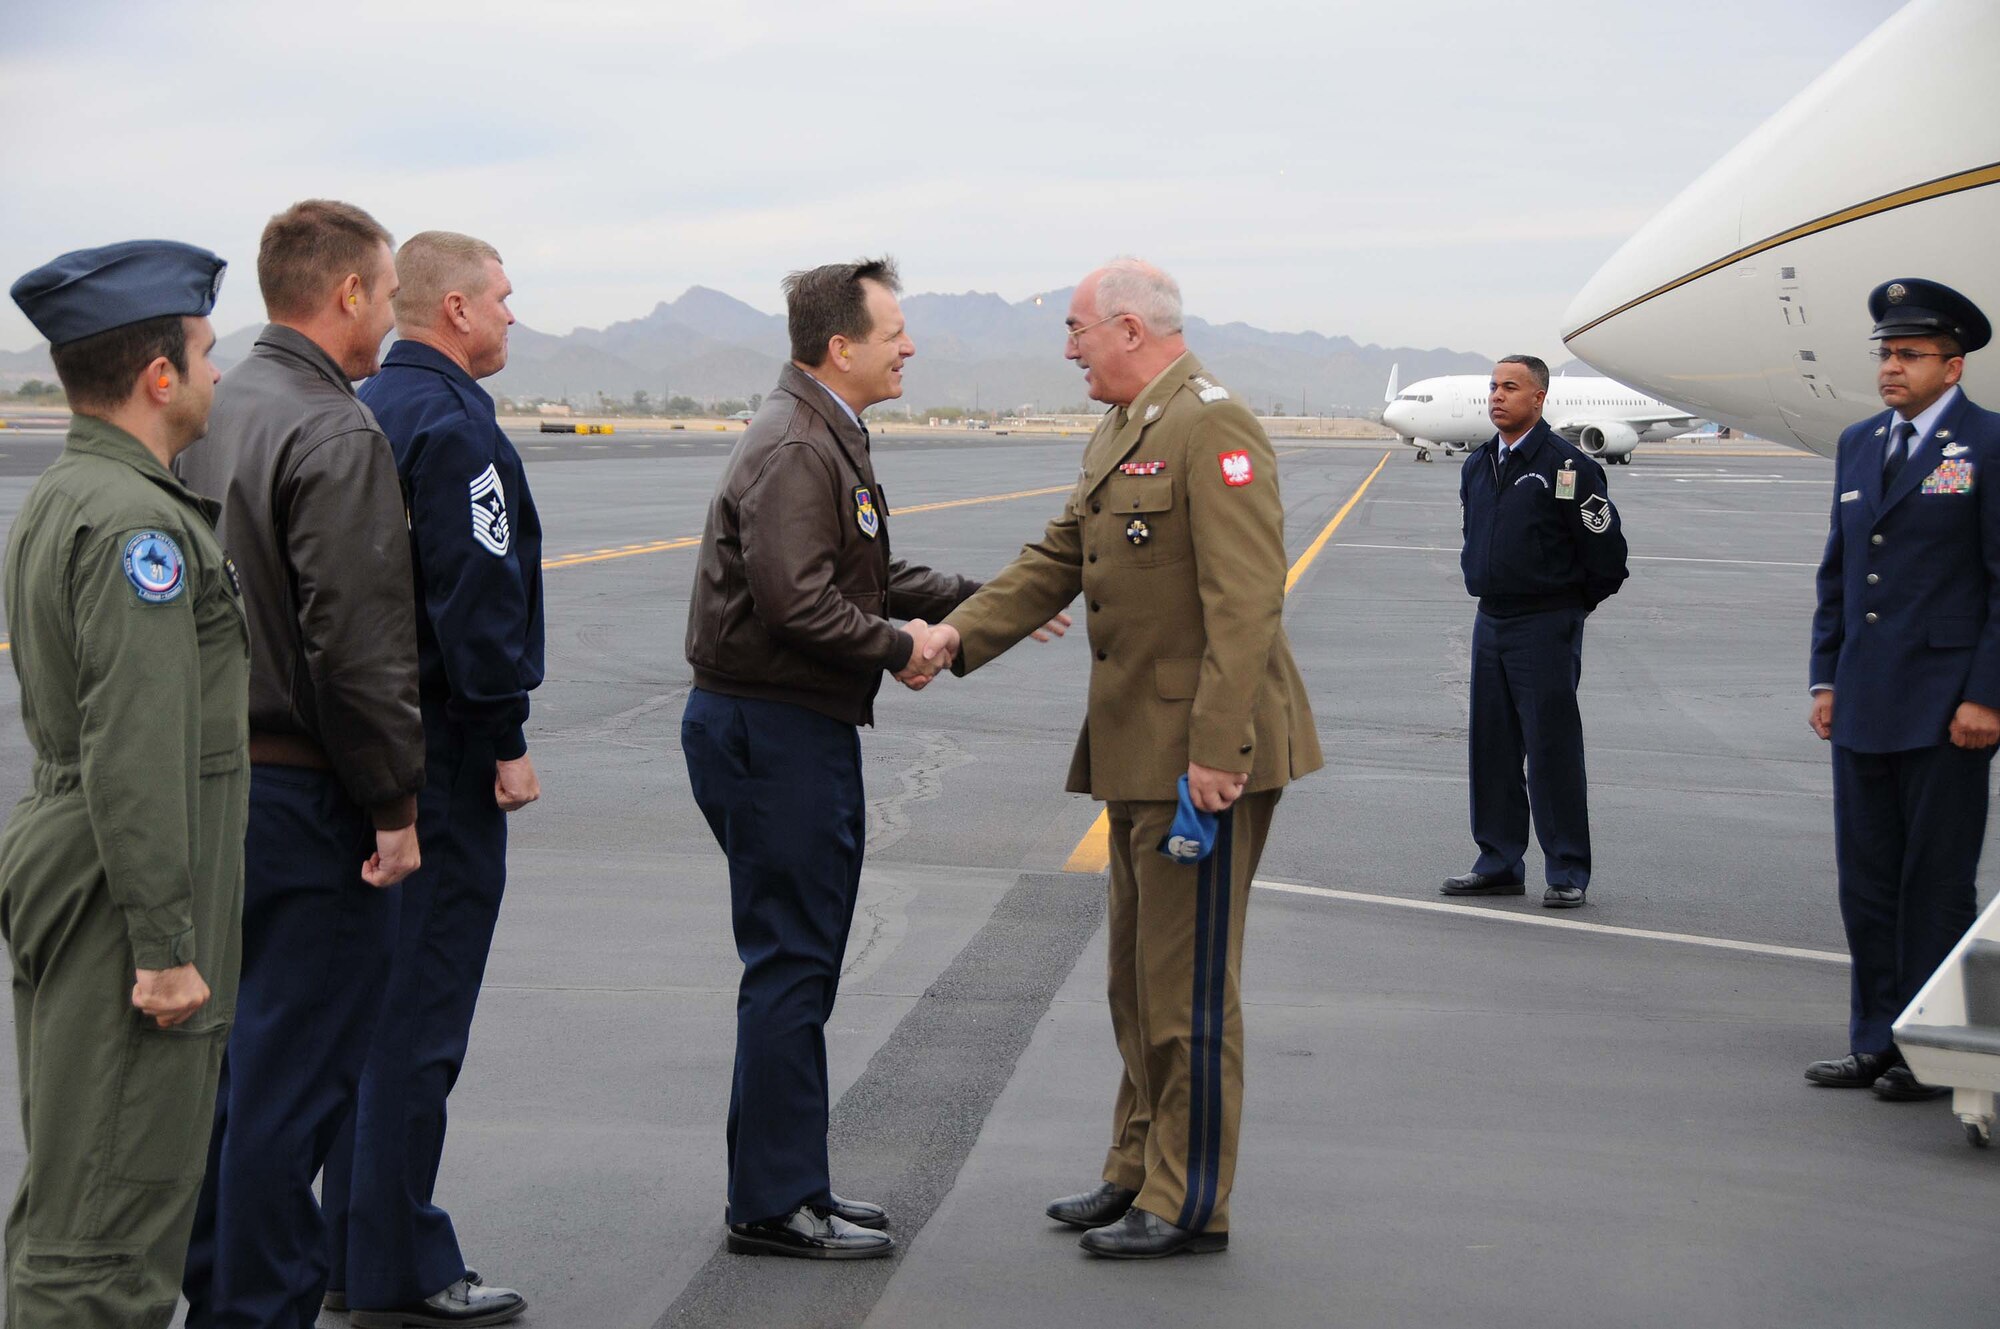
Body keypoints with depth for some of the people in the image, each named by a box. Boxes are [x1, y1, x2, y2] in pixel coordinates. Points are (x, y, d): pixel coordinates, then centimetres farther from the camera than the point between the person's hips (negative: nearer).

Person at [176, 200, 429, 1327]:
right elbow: (357, 648, -22)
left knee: (230, 1054, 18)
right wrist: (396, 803, -15)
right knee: (297, 1074, -1)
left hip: (215, 778, 9)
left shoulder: (213, 417, 10)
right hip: (311, 799, -9)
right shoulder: (337, 435, -17)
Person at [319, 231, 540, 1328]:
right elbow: (477, 598, -19)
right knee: (423, 1007, -5)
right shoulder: (452, 423, -14)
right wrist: (507, 740, -14)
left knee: (377, 995, 15)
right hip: (441, 744, -10)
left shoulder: (363, 410, 14)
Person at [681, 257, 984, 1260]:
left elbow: (868, 576, 24)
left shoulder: (826, 440, 17)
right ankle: (773, 1205, 2)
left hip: (804, 733, 11)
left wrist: (978, 602, 15)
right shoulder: (792, 450, -17)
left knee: (798, 965, 15)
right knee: (790, 964, -6)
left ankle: (787, 1186, 24)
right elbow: (795, 599, -27)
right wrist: (897, 646, -15)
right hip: (771, 731, -11)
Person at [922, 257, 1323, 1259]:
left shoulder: (1212, 427, -16)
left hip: (1206, 756, -10)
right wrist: (959, 632, 3)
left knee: (1189, 985, -3)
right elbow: (1058, 559, 17)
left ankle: (1190, 1205, 7)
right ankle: (1140, 1171, 29)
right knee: (1138, 978, 18)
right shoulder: (1116, 436, 16)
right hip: (1138, 753, 10)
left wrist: (1215, 750, -25)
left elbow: (1244, 601, -22)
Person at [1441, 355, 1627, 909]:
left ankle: (1568, 873, 4)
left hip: (1547, 628, -7)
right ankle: (1499, 864, 19)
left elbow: (1606, 551, -9)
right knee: (1491, 748, 10)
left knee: (1552, 749, -4)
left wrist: (1571, 607, 1)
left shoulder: (1567, 466, -12)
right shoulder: (1477, 465, 10)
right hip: (1490, 622, 7)